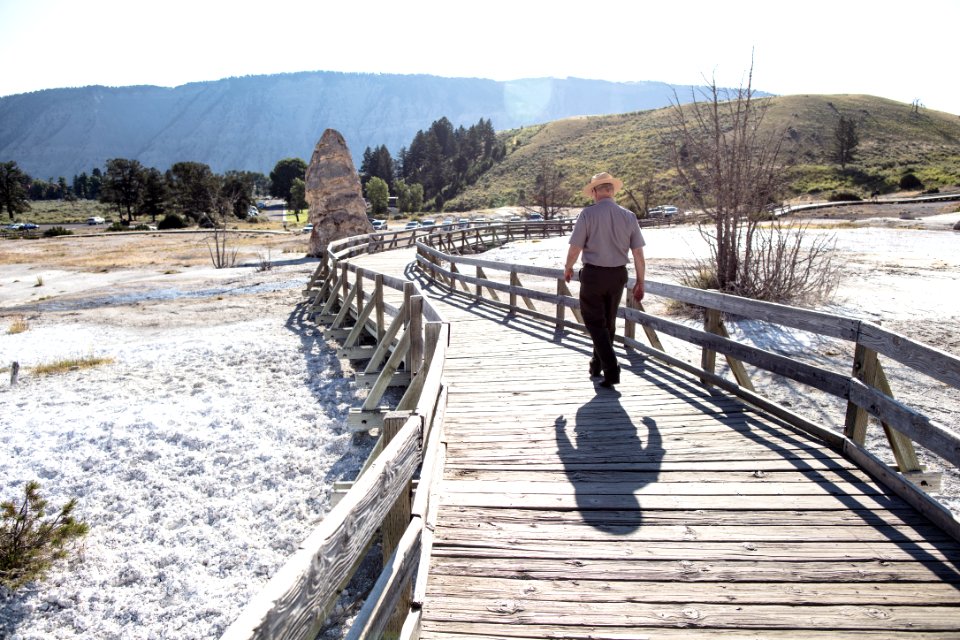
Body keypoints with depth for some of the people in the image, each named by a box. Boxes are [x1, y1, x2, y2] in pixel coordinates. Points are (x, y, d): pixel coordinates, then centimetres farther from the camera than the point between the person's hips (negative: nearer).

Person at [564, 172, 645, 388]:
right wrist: (640, 283, 8)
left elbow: (575, 249, -10)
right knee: (609, 322, 19)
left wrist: (568, 268, 10)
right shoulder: (628, 216, -1)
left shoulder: (588, 214, -11)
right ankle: (597, 365, 34)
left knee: (595, 323, 5)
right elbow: (638, 254, 0)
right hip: (618, 275, 4)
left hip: (593, 274, -4)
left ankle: (611, 369, -8)